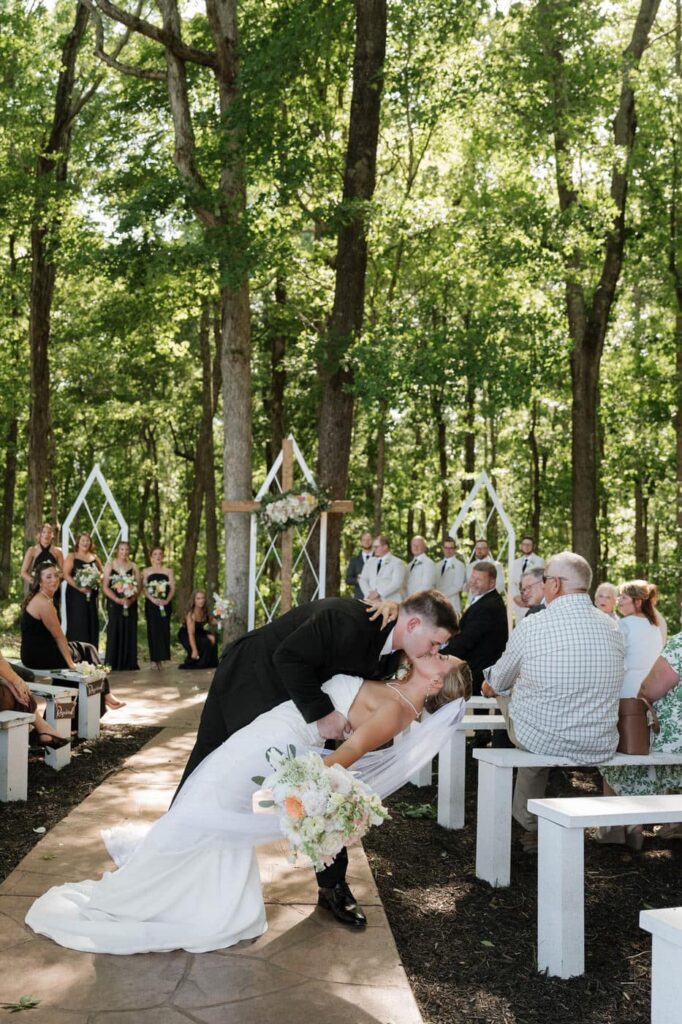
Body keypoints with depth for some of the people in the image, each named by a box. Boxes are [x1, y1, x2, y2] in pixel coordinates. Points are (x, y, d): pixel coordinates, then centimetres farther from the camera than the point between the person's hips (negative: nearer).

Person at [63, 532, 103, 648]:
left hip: (91, 595, 5)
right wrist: (79, 588, -21)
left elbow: (102, 572, 21)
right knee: (76, 624, -6)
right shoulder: (71, 556, 0)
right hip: (75, 594, -5)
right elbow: (66, 575, -10)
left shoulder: (94, 557, 14)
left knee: (91, 623, 3)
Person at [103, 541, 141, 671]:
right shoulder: (110, 565, 4)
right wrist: (117, 599, -16)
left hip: (130, 603, 2)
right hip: (114, 603, -2)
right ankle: (113, 663, 0)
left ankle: (128, 663, 6)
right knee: (115, 630, -5)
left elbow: (139, 586, 4)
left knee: (129, 631, 1)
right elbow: (105, 587, -3)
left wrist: (132, 600, -14)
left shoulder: (133, 566, 10)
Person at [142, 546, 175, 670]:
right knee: (153, 630, -4)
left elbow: (173, 587, 4)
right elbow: (144, 588, -1)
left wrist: (167, 600, -12)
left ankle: (161, 657, 4)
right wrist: (152, 599, -16)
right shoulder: (146, 571, 7)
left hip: (165, 604, 2)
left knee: (164, 630, -2)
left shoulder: (168, 571, 11)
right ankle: (154, 659, -2)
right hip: (151, 604, -1)